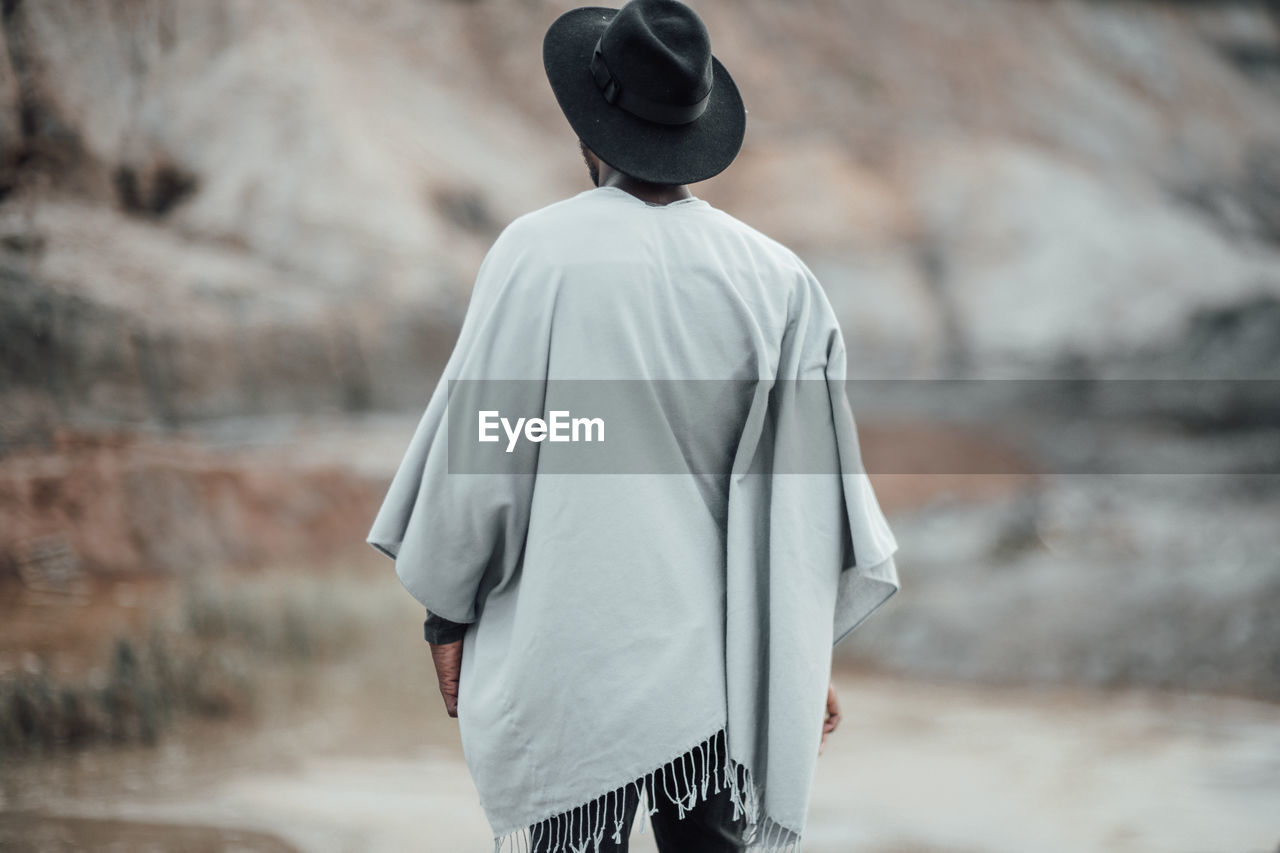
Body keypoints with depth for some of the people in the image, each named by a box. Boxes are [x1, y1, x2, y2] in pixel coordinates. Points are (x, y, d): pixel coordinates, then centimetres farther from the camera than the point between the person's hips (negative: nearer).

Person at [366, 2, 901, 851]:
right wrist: (814, 658, 12)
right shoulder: (779, 279, -2)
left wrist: (448, 616, 7)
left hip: (566, 665, -2)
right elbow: (811, 486, 2)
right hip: (722, 670, 3)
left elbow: (479, 447, -6)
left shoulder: (539, 252, -9)